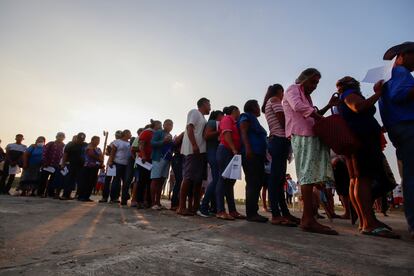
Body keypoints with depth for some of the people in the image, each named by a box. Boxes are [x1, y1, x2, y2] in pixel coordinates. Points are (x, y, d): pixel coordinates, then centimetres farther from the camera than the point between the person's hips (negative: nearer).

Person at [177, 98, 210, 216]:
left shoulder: (202, 118, 26)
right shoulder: (194, 112, 0)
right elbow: (189, 128, -13)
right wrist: (194, 145, -21)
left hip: (201, 151, 10)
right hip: (193, 150, -10)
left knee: (198, 179, 7)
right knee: (188, 178, -11)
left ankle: (194, 206, 12)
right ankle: (181, 207, -8)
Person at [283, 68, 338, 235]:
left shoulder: (306, 96, 34)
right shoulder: (293, 89, 6)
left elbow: (313, 117, 36)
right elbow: (298, 106, -16)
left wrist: (328, 106, 25)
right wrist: (323, 119, -12)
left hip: (310, 136, 9)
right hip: (301, 135, -9)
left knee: (310, 177, 2)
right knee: (308, 175, -16)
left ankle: (307, 218, 4)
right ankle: (309, 220, -16)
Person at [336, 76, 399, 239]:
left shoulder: (342, 100, 31)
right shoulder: (349, 93, 4)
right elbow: (359, 106, -17)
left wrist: (378, 129, 38)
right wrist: (378, 93, -4)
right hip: (362, 137, -10)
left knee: (356, 180, 2)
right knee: (364, 178, -19)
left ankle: (364, 222, 3)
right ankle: (370, 223, -25)